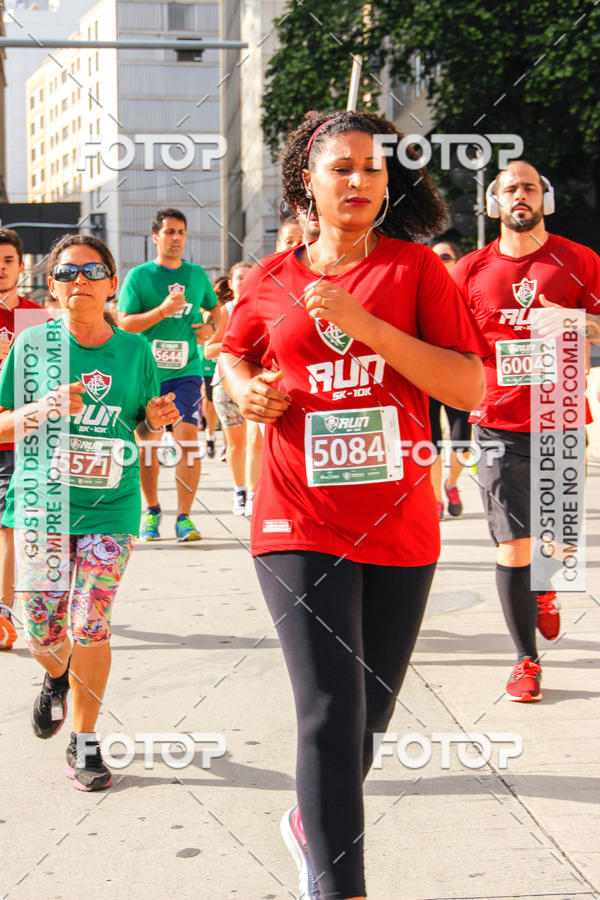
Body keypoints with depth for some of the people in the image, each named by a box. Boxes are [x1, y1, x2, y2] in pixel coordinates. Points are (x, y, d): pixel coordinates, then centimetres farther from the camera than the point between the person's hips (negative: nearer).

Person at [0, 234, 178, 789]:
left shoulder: (134, 349, 3)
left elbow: (144, 426, 15)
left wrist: (158, 418, -7)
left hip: (109, 507, 0)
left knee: (90, 627, -5)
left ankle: (85, 742, 14)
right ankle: (57, 678, 42)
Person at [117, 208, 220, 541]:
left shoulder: (197, 274, 10)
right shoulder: (138, 276, 0)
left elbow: (214, 308, 27)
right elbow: (124, 323, -6)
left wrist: (210, 326, 5)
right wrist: (163, 310, -17)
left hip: (186, 370, 1)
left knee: (187, 438, -11)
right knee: (147, 441, 5)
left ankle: (184, 517, -4)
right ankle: (151, 511, 24)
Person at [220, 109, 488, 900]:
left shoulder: (416, 268, -1)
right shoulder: (269, 281, 4)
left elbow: (471, 388, -10)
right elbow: (232, 354, 24)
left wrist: (365, 322, -18)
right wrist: (246, 389, 1)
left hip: (400, 525, 2)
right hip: (302, 524, -1)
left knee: (370, 715, 16)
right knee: (332, 712, -14)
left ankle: (312, 823, 43)